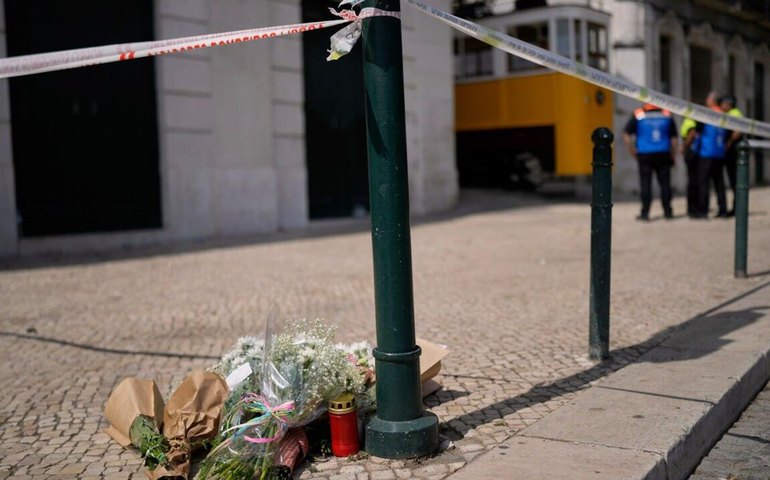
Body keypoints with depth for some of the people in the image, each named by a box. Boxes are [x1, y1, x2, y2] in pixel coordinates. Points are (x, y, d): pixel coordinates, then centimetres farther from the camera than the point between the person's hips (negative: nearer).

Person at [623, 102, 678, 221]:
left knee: (645, 184, 0)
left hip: (645, 155, -2)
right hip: (663, 155, 2)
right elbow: (674, 138, 10)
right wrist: (672, 155, 17)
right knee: (665, 183, 7)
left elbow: (626, 134, -2)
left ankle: (645, 213, 0)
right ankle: (668, 212, 12)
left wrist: (632, 150, 5)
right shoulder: (667, 115, 7)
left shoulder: (638, 115, 1)